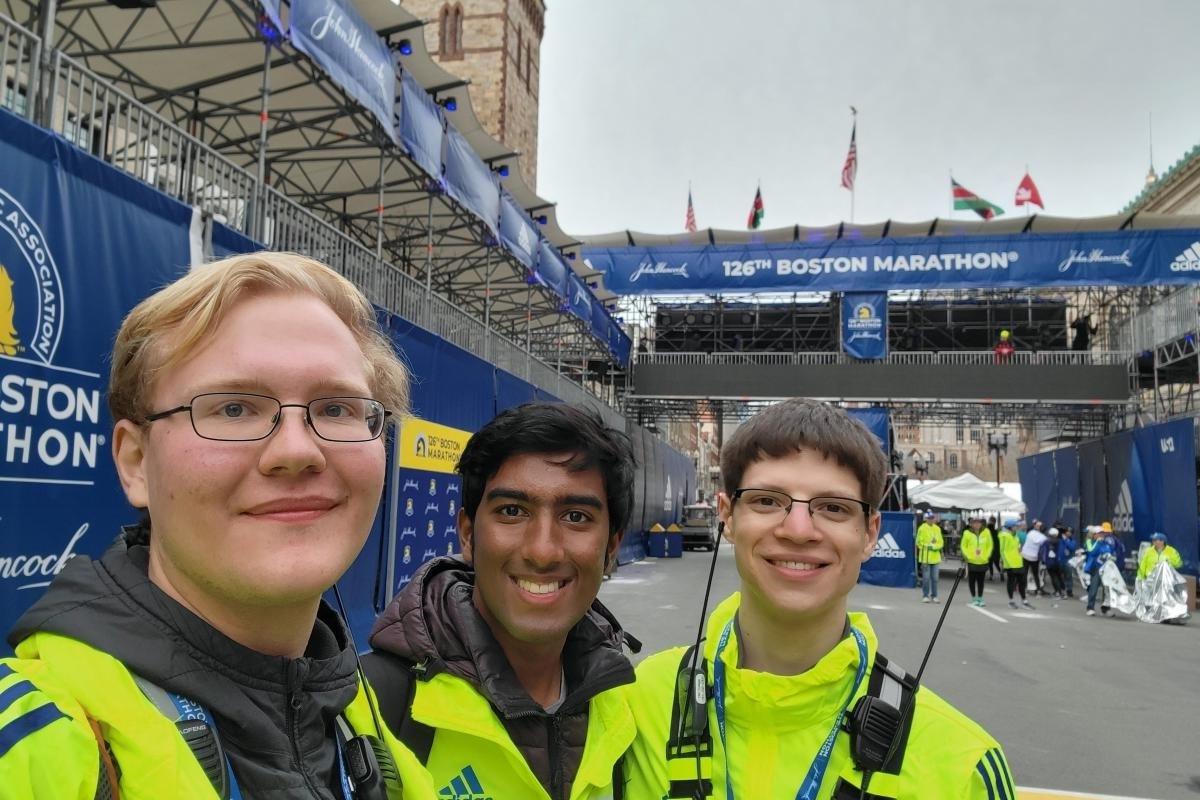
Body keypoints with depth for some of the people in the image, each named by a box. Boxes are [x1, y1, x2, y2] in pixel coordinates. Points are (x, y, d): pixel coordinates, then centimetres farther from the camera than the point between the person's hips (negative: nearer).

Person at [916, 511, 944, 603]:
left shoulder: (937, 528, 10)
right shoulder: (922, 528, -6)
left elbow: (940, 542, 11)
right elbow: (919, 542, -5)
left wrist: (935, 547, -8)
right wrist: (928, 546, -13)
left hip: (935, 557, 5)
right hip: (925, 557, -5)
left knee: (935, 578, 7)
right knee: (926, 577, -1)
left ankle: (934, 596, 15)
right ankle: (925, 596, 7)